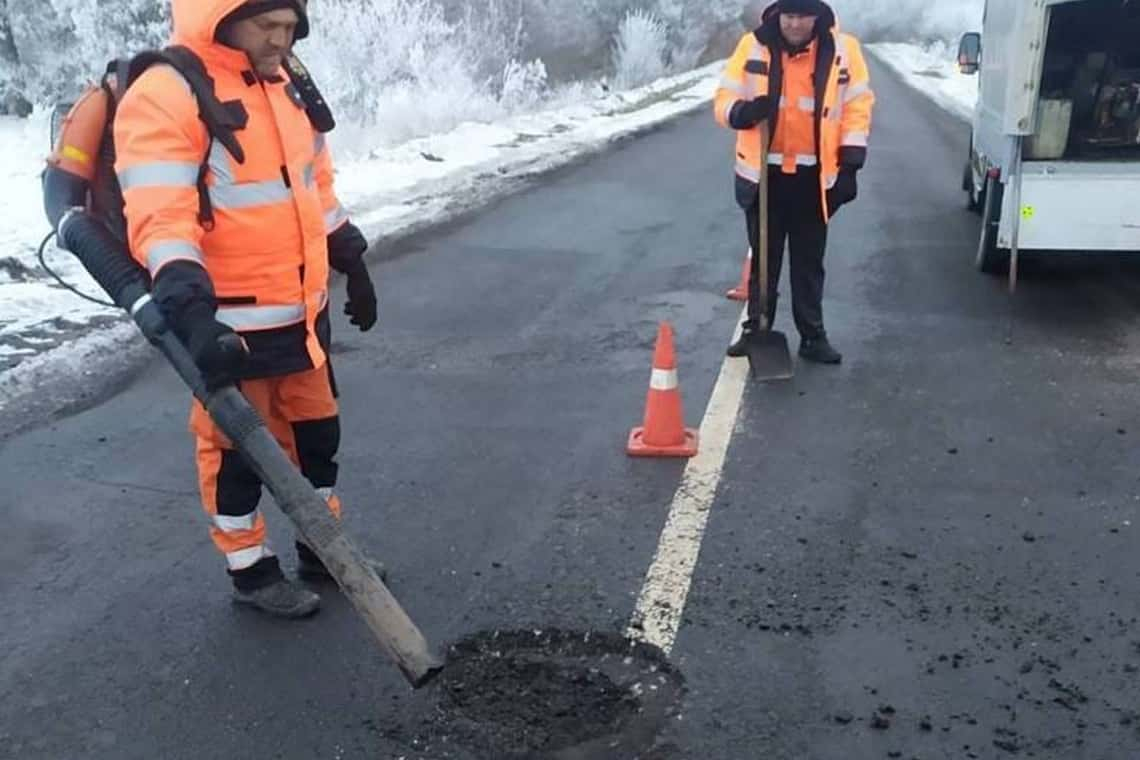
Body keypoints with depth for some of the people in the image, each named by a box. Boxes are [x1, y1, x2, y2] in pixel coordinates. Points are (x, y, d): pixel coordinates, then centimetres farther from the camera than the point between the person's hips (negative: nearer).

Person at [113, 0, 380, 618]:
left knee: (317, 430, 18)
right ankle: (250, 570, 27)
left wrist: (353, 265, 21)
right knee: (236, 448, 9)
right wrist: (191, 309, -38)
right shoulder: (162, 96, -18)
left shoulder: (286, 88, 8)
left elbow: (316, 187, 19)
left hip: (302, 312, 8)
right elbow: (159, 218, -27)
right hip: (231, 324, -7)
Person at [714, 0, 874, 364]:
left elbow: (857, 106, 0)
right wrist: (741, 112, -25)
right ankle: (755, 329, 24)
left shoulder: (843, 49, -4)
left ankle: (812, 336, 20)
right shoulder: (753, 46, -4)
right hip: (764, 175, 0)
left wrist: (851, 160, -6)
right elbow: (725, 97, -1)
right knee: (763, 259, 11)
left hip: (814, 178, 0)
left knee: (809, 262, 10)